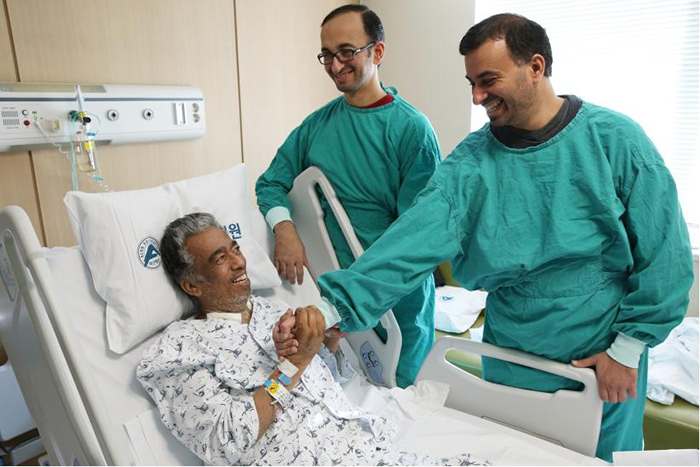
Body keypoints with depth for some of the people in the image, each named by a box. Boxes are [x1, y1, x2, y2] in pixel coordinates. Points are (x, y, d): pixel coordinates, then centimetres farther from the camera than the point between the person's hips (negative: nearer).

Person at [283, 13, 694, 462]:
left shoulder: (616, 140, -13)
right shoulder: (472, 161, -11)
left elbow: (665, 250, -9)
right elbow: (415, 237, -23)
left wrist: (629, 348, -9)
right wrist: (331, 308, -34)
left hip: (606, 358, -1)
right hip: (511, 362, 2)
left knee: (606, 453, 19)